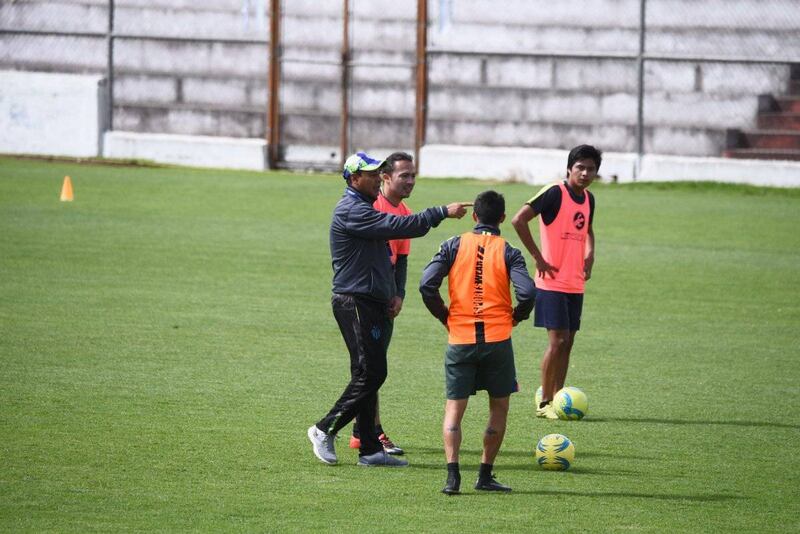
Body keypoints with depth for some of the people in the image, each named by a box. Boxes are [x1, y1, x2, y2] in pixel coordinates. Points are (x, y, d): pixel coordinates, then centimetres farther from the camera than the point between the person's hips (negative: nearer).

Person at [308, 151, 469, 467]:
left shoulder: (363, 209, 20)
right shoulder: (351, 211, -14)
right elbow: (398, 227, -24)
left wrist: (392, 294, 14)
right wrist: (442, 213, -20)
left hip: (373, 304, 10)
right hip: (355, 303, -10)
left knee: (370, 375, 8)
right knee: (370, 373, -11)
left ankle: (370, 450, 8)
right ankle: (325, 430, -3)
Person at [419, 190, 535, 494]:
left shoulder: (454, 246, 1)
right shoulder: (507, 252, -2)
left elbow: (427, 285, -7)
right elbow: (527, 292, -15)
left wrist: (444, 316, 8)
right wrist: (516, 317, 6)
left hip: (460, 339, 1)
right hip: (497, 338, -1)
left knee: (454, 408, 5)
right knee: (499, 406, 14)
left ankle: (453, 474, -11)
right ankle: (485, 475, 12)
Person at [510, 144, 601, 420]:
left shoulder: (588, 199, 11)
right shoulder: (555, 193, -13)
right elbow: (519, 220, -21)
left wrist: (589, 254, 12)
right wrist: (538, 257, -18)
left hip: (575, 283, 7)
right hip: (553, 281, -7)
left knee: (567, 342, 8)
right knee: (557, 340, -10)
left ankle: (557, 399, 15)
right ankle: (545, 403, -1)